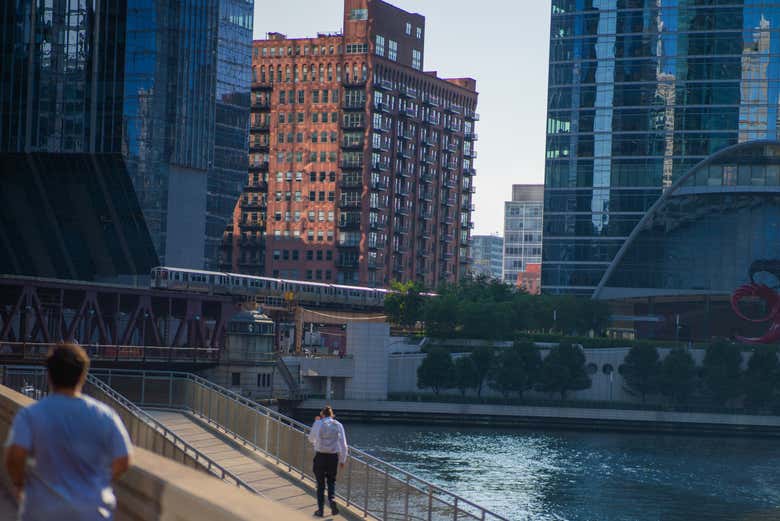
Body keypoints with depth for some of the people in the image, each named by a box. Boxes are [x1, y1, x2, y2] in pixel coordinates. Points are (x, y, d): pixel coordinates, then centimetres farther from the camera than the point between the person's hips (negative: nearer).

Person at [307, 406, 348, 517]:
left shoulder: (318, 424, -4)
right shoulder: (338, 425, 0)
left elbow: (311, 439, 11)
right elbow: (343, 444, -1)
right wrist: (343, 460, 6)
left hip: (320, 456, -1)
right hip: (333, 457, 1)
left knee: (320, 483, 8)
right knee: (331, 481, 17)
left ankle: (320, 509, 9)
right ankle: (332, 499, -9)